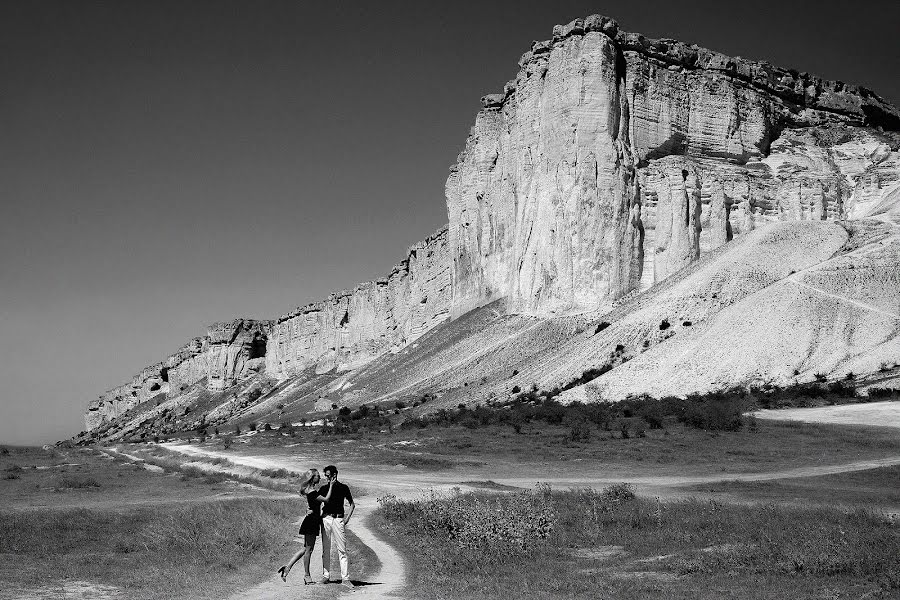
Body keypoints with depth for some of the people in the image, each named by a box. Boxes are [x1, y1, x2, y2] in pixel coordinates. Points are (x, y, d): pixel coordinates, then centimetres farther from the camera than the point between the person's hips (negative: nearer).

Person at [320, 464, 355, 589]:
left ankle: (345, 579, -7)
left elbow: (352, 504, 10)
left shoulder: (343, 488, 5)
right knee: (325, 549, 4)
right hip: (326, 518, 2)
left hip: (338, 519, -2)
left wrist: (347, 518, -1)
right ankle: (325, 576, 12)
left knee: (342, 550, -6)